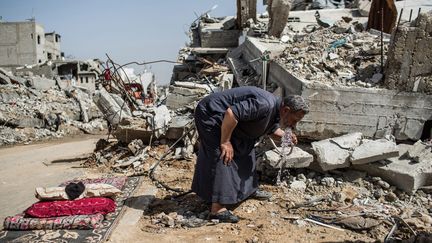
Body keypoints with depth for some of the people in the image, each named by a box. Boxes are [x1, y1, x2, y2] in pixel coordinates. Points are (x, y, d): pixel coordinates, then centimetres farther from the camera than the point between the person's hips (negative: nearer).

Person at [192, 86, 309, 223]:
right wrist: (225, 142, -27)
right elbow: (231, 113, -36)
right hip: (211, 115, -10)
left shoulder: (276, 112, 3)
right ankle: (217, 209, -19)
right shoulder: (265, 105, -30)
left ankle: (249, 189, 33)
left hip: (224, 121, 10)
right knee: (223, 157, -19)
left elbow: (272, 128, 23)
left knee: (245, 150, 17)